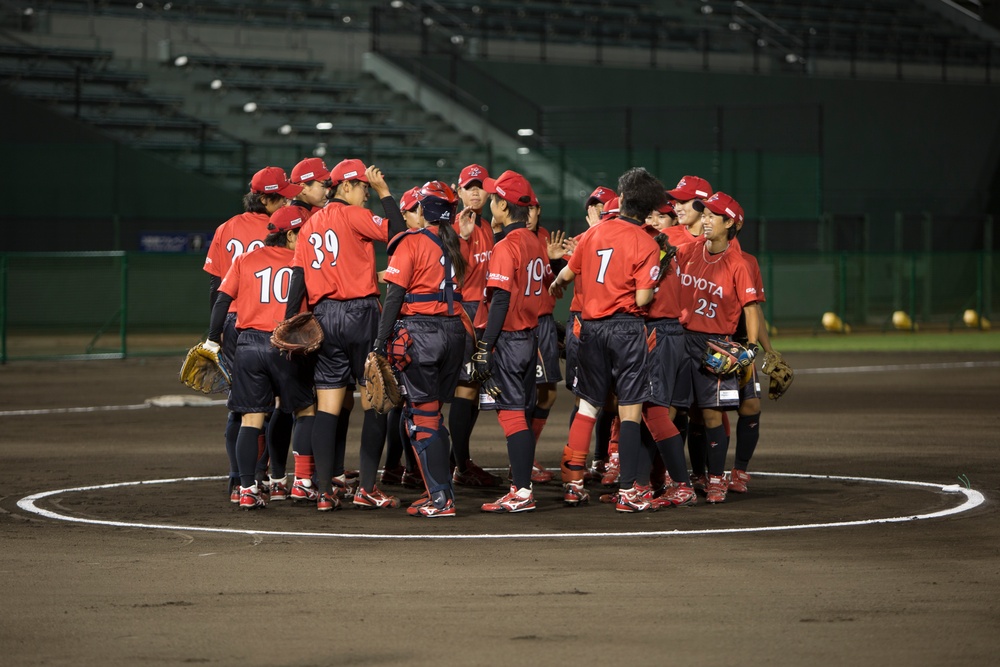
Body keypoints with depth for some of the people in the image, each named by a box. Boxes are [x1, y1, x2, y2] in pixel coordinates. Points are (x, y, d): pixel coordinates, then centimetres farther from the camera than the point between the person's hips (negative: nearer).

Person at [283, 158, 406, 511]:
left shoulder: (310, 225, 13)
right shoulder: (353, 215, -6)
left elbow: (298, 277, 8)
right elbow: (397, 232, -13)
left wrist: (290, 324, 7)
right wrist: (384, 190, -3)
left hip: (323, 318, 6)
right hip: (359, 313, -6)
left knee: (327, 406, 5)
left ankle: (325, 491, 2)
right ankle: (366, 488, -2)